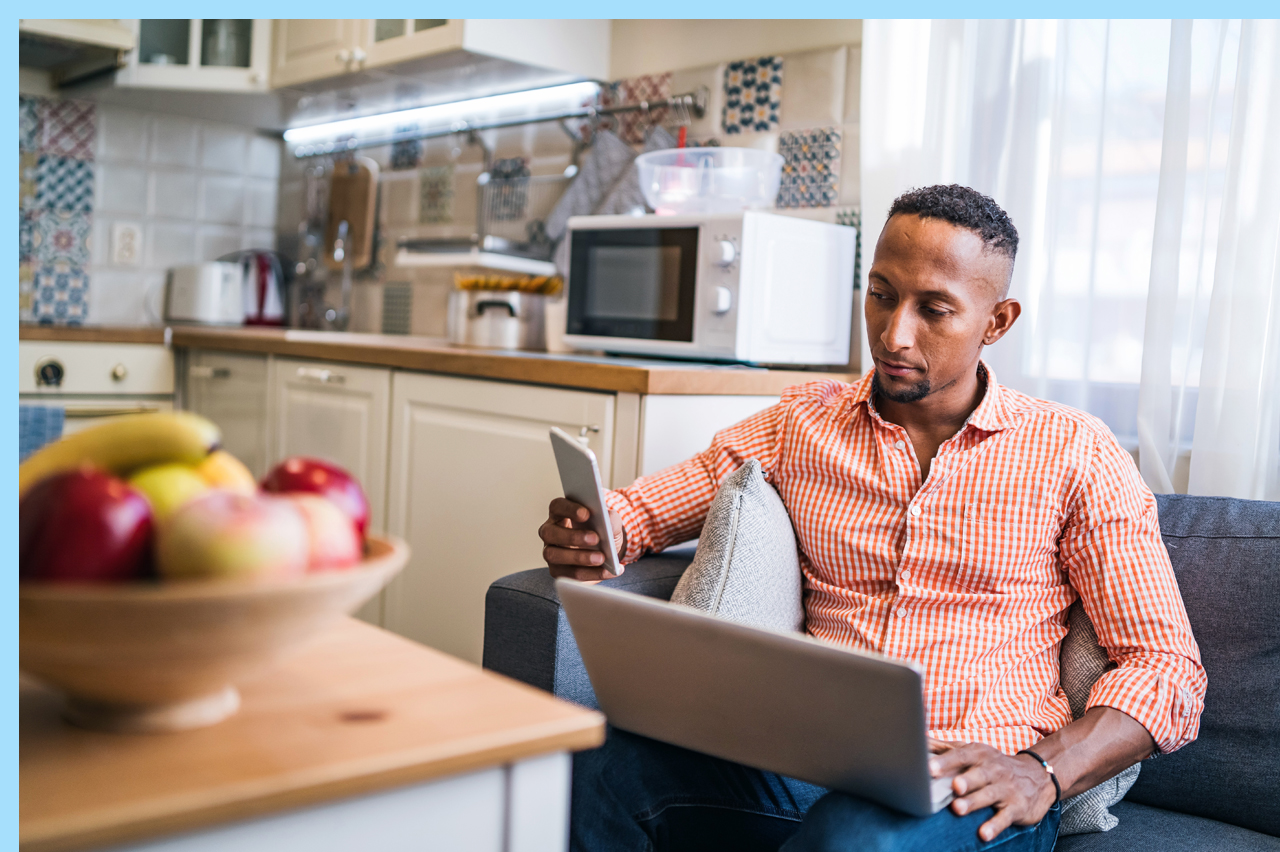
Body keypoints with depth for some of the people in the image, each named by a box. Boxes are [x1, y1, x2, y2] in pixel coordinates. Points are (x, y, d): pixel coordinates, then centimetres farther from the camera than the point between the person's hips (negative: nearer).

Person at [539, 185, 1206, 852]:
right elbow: (641, 509, 18)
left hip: (978, 788, -2)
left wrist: (1044, 773, -15)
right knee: (598, 771, -27)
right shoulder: (801, 423, 14)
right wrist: (590, 537, -8)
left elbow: (1168, 668, 3)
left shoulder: (1073, 453, 6)